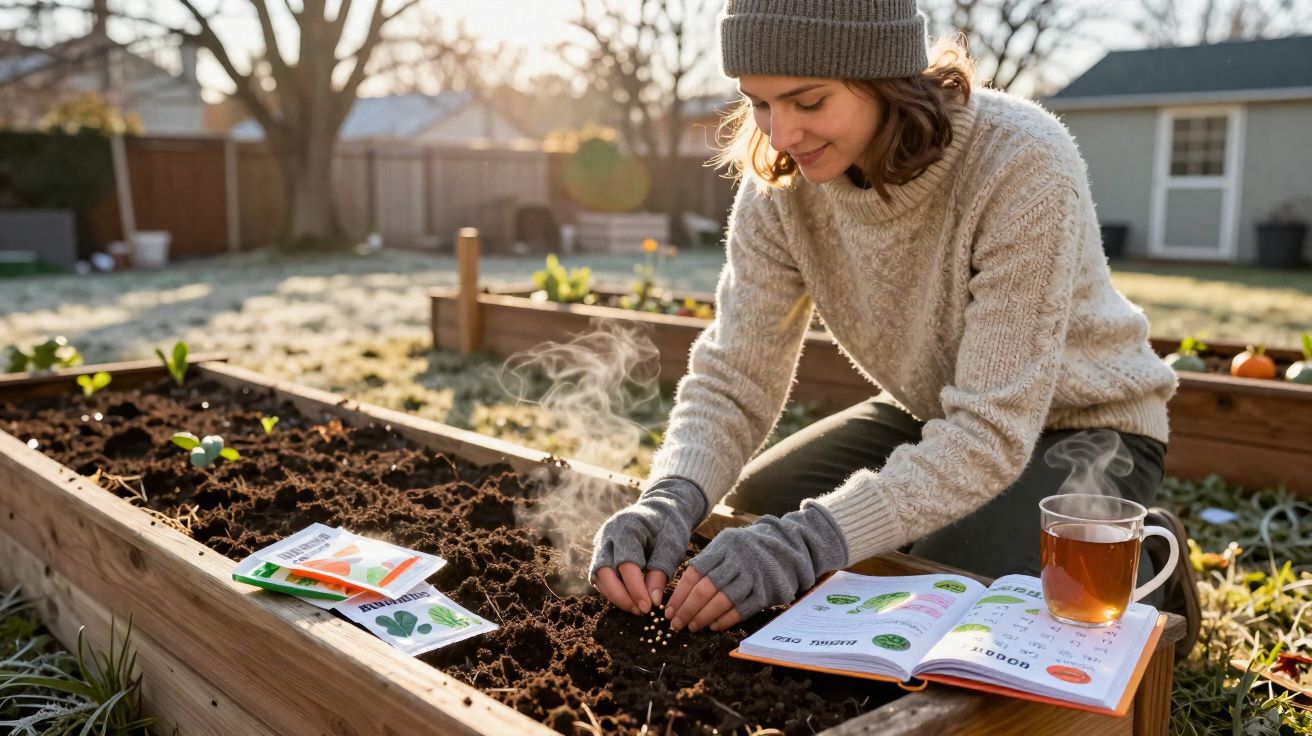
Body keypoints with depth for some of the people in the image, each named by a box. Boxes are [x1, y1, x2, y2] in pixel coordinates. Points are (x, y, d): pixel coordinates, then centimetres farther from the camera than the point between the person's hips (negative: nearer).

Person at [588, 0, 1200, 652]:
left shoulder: (1022, 166, -32)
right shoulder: (782, 181, -16)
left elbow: (993, 432, -34)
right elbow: (732, 377, -15)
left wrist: (810, 540, -43)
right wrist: (670, 499, -34)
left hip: (1078, 428, -5)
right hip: (936, 417, 6)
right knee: (745, 517, -3)